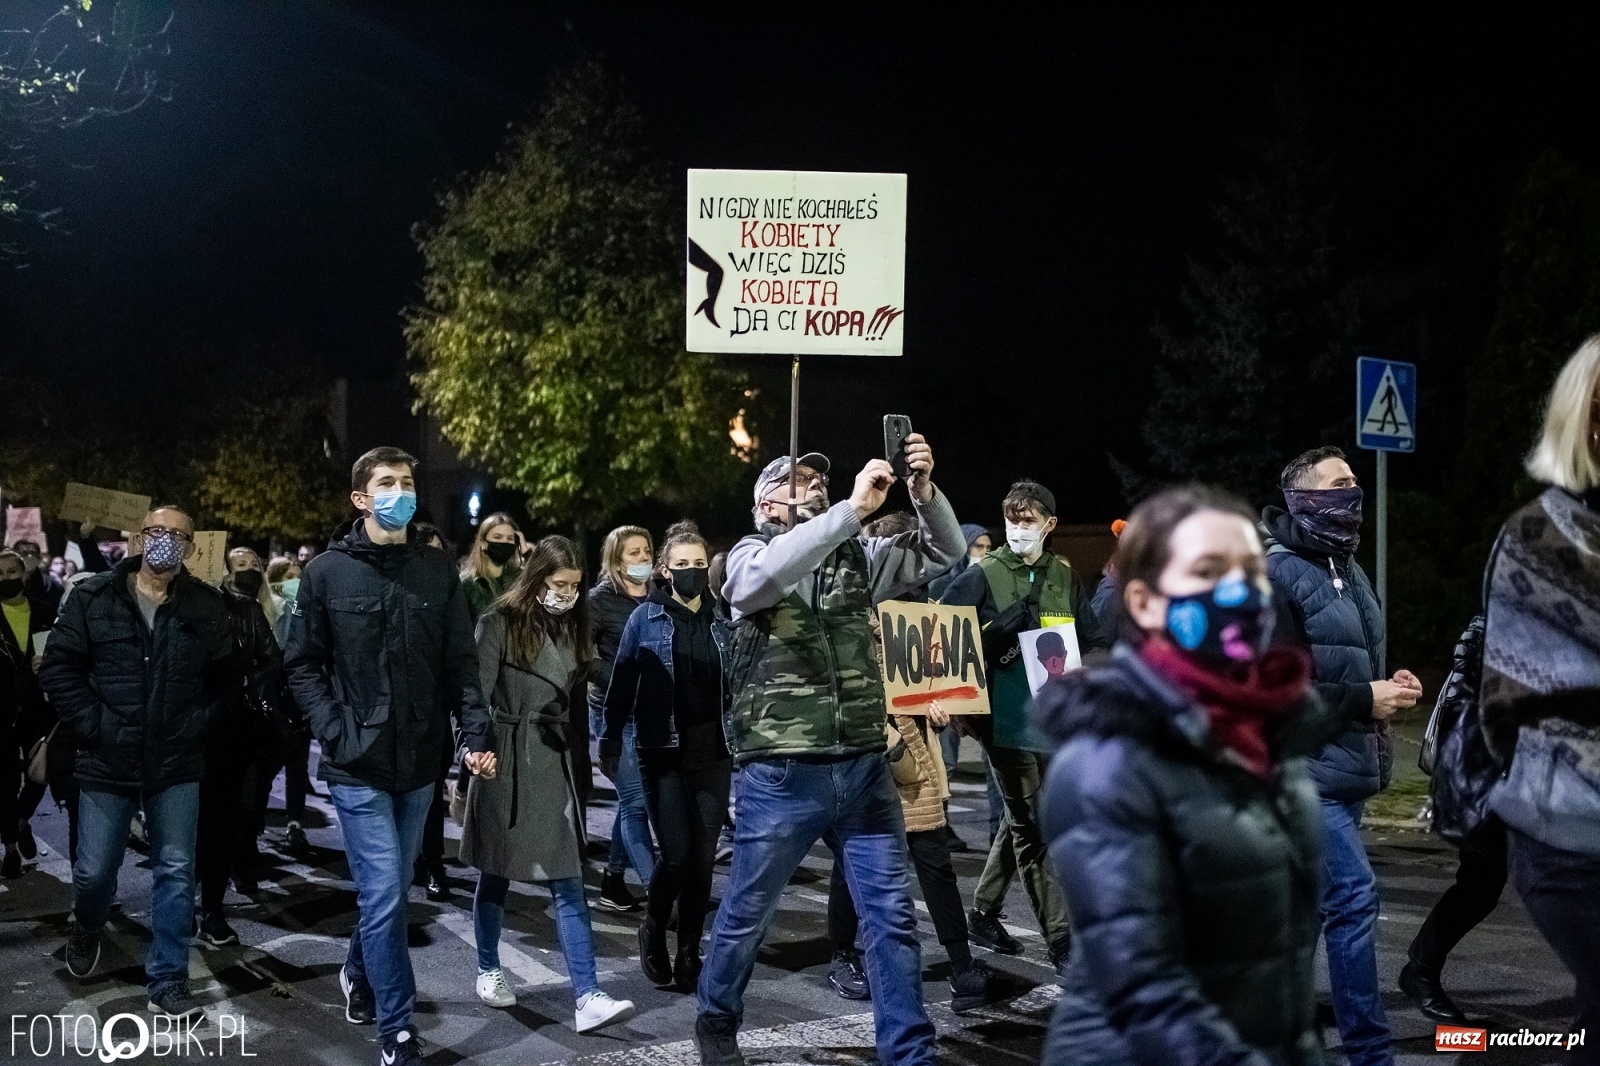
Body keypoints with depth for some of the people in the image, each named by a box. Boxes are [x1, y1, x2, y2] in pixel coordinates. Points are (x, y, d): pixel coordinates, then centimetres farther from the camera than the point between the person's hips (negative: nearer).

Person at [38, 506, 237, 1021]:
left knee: (176, 871, 2)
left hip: (177, 766, 1)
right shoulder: (92, 597, -2)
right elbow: (58, 666, -2)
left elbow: (225, 676, 8)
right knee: (94, 871, 8)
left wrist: (196, 723, -4)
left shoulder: (206, 606, 0)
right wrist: (92, 724, -10)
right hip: (107, 763, 0)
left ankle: (168, 980, 12)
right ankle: (87, 928, 42)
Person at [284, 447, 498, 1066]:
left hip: (419, 763, 4)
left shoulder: (438, 572, 6)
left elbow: (460, 664, 5)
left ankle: (359, 974, 42)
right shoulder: (327, 572, -2)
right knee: (384, 895, -7)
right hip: (359, 764, -4)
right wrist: (336, 734, -11)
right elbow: (303, 666, 0)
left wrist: (477, 733, -7)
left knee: (390, 889, 17)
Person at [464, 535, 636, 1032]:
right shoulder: (499, 624, -7)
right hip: (506, 761, -4)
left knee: (568, 881, -3)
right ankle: (488, 970, 29)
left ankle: (587, 996, -8)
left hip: (554, 763, 4)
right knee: (496, 873, 9)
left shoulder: (571, 627, 10)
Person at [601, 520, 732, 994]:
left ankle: (689, 952, 16)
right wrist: (610, 740, -3)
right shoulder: (646, 618, -1)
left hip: (713, 751, 3)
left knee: (703, 856, 4)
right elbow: (622, 683, 0)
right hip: (664, 752, -3)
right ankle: (653, 929, 19)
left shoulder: (721, 620, 7)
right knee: (676, 855, -8)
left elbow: (737, 686, 8)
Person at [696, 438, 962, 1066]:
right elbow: (763, 578, -26)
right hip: (781, 775, -3)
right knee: (746, 914, 11)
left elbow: (943, 554, 7)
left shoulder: (855, 555, 10)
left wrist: (924, 492, -12)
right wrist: (854, 508, -29)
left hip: (864, 768, 4)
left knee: (893, 915, 4)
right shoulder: (749, 555, -2)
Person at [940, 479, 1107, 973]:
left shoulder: (1064, 577, 10)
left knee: (1021, 821, 16)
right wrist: (1001, 628, -23)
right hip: (1006, 716, -6)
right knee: (1031, 826, -1)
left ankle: (983, 913, 32)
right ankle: (1060, 937, 4)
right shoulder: (983, 575, -5)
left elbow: (1093, 640, 15)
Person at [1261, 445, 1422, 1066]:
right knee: (1354, 898, -12)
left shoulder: (1346, 570, 16)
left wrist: (1389, 686, 5)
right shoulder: (1274, 574, -13)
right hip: (1305, 768, -9)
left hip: (1345, 768, 9)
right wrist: (1364, 700, -18)